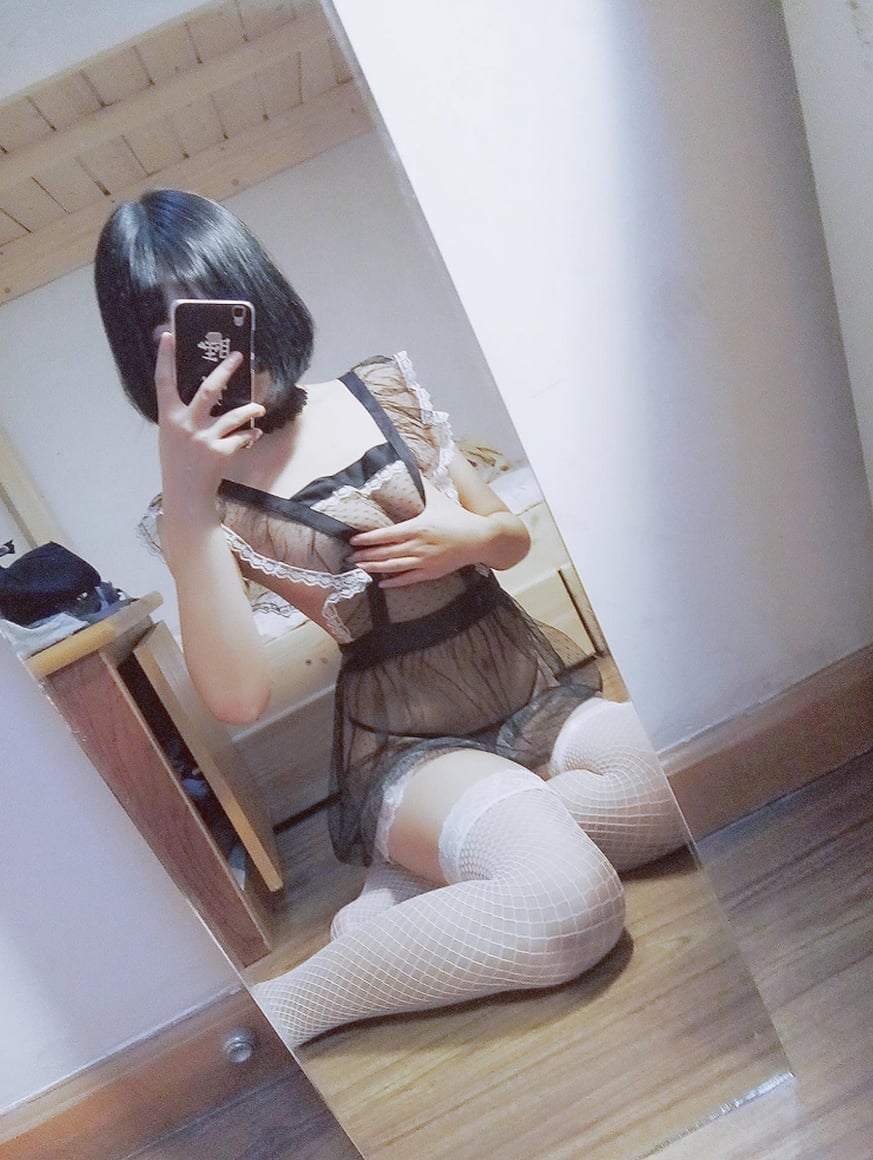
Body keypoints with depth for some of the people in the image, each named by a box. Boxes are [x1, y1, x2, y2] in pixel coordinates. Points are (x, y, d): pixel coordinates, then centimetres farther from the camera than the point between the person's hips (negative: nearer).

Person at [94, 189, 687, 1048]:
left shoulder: (380, 391, 5)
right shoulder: (204, 498, -4)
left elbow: (512, 539, 13)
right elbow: (236, 698, -20)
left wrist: (464, 538, -11)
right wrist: (185, 502, -25)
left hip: (540, 687, 5)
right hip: (409, 742, -5)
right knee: (573, 903, -31)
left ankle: (421, 869, -8)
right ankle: (276, 1012, -12)